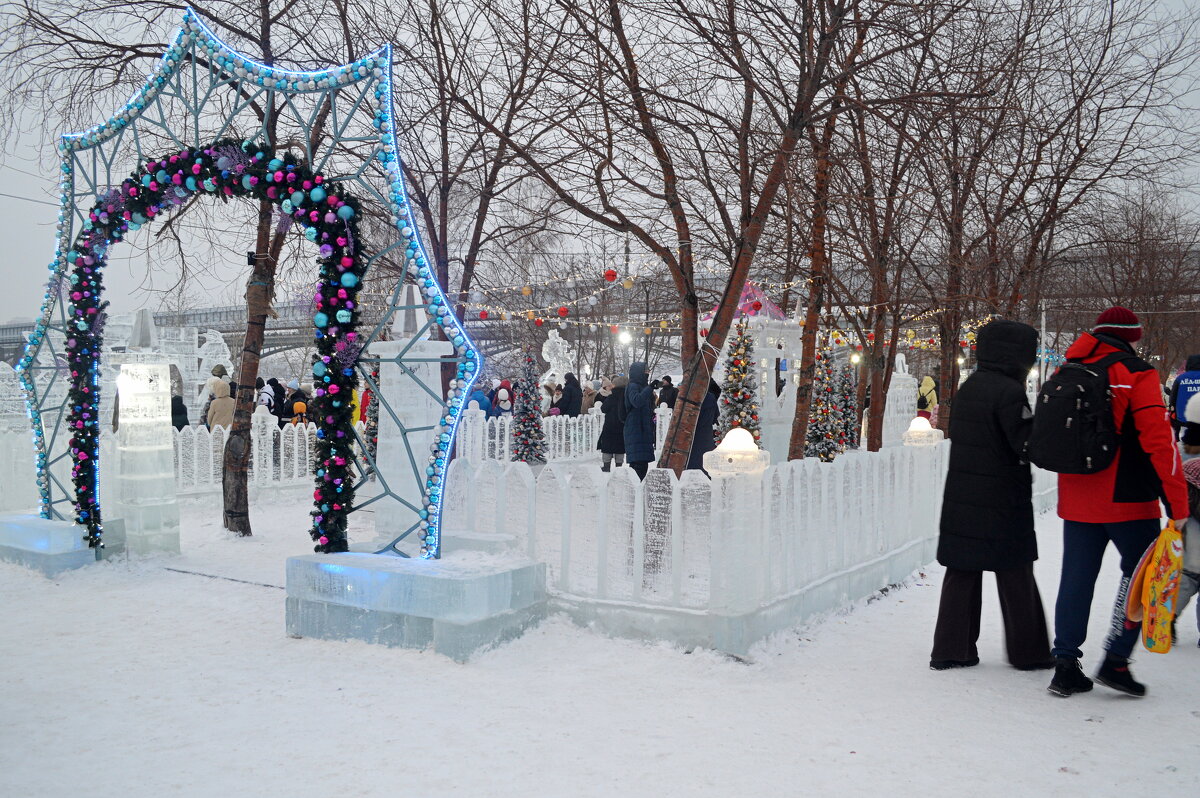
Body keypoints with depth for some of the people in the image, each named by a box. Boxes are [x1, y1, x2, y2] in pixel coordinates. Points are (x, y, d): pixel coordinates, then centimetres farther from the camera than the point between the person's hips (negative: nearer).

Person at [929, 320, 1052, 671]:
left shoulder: (969, 386, 10)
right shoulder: (1009, 391, -15)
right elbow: (1028, 445, -18)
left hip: (961, 499, 7)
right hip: (1003, 501, -7)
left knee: (962, 572, 10)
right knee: (1016, 577, 6)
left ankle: (951, 649, 12)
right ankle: (1028, 652, 17)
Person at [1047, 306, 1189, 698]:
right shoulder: (1136, 374, -9)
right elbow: (1159, 441, -15)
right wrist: (1178, 503, -14)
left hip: (1077, 501, 5)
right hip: (1127, 500, -5)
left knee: (1076, 579, 10)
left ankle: (1066, 666, 11)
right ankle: (1115, 659, 3)